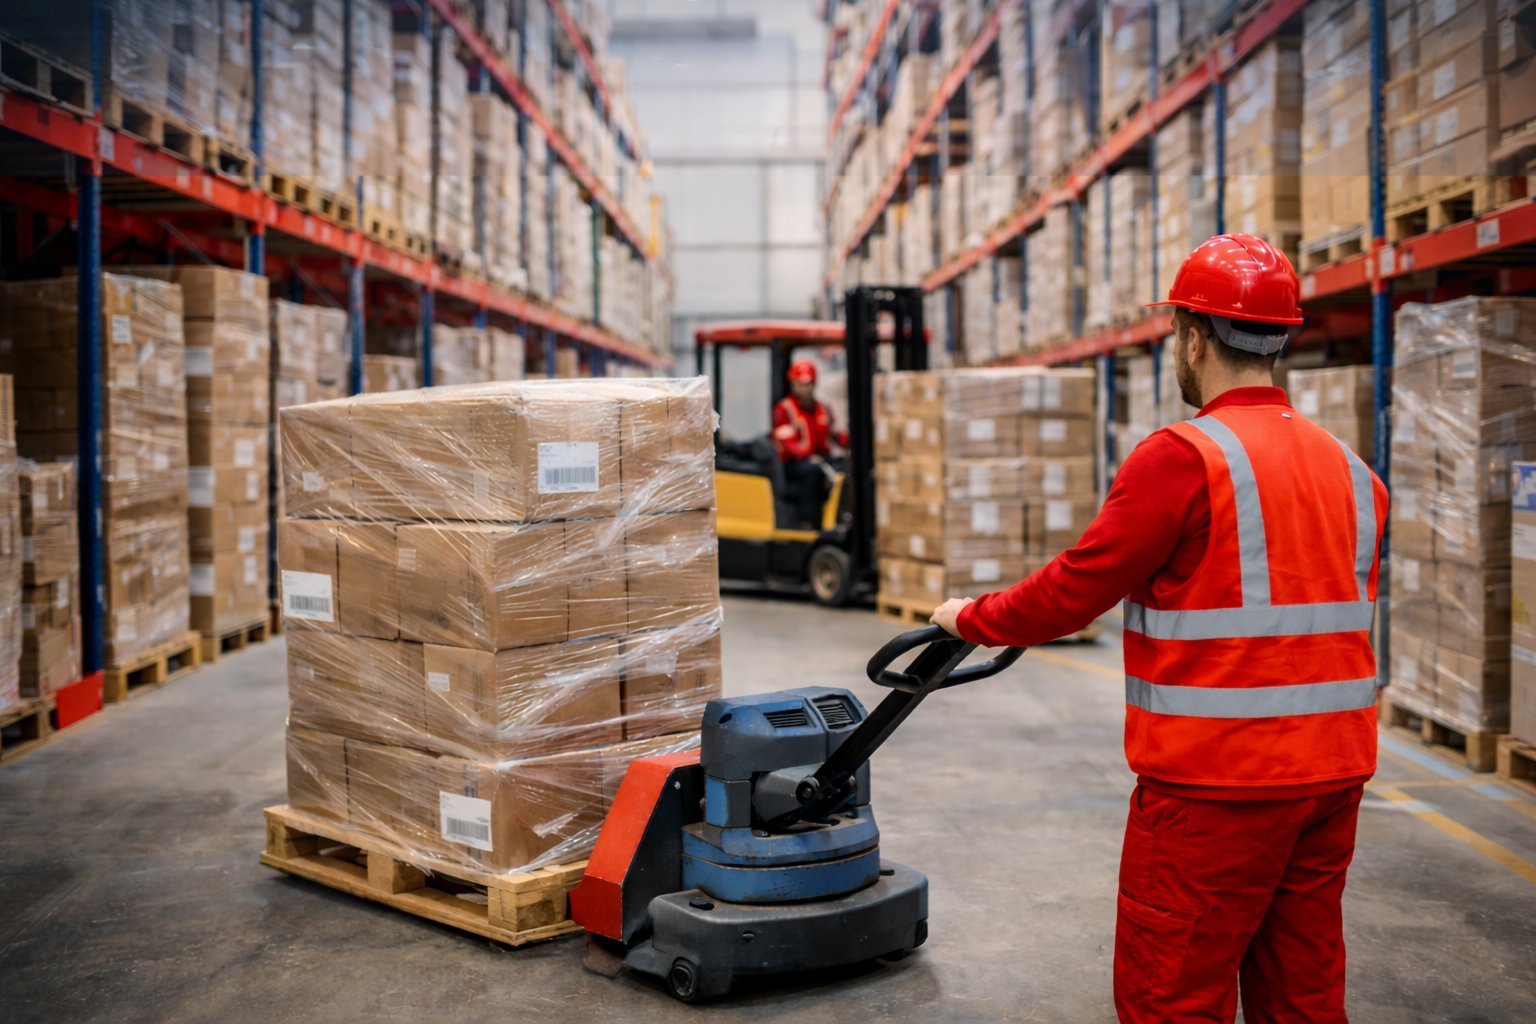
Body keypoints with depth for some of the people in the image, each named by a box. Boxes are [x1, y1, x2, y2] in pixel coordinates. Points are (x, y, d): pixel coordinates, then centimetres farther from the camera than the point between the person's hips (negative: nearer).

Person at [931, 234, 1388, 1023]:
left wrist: (971, 619, 4)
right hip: (1333, 776, 8)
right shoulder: (1349, 469, 9)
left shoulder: (1185, 457, -15)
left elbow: (1073, 591, -13)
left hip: (1215, 784, -8)